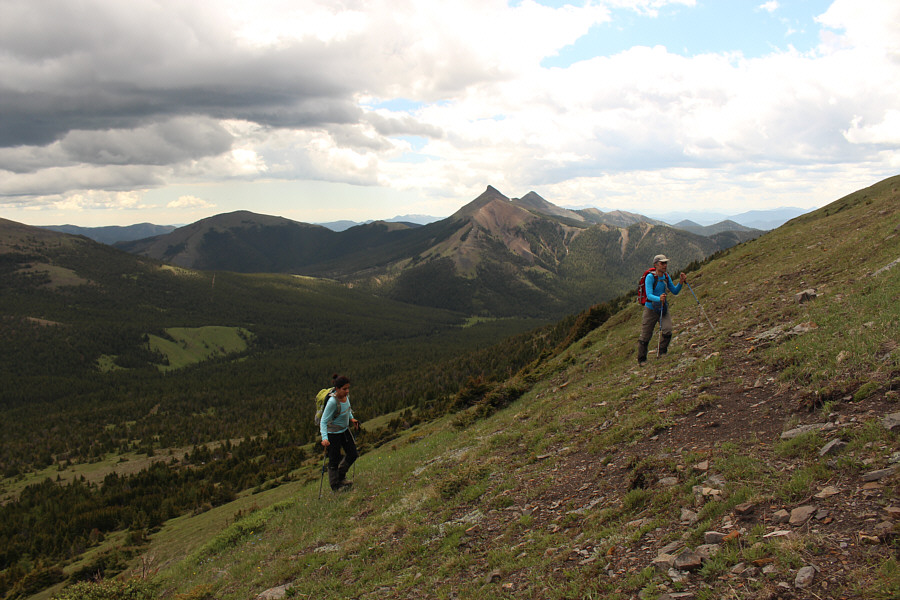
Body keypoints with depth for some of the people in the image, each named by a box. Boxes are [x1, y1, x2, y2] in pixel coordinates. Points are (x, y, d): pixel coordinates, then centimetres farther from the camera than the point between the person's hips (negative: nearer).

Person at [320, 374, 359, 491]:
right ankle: (335, 486, 25)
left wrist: (351, 419, 3)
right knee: (334, 460, 5)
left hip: (344, 429, 8)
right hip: (333, 433, -8)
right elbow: (323, 421, -29)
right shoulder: (332, 402, -31)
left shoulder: (345, 395, -8)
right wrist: (324, 438, -38)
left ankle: (341, 476, 38)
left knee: (353, 454, 15)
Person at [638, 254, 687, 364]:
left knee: (667, 331, -15)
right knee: (645, 336, 2)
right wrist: (659, 299, -46)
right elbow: (649, 295, -27)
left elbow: (674, 291, 8)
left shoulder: (666, 276, 3)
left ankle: (662, 353, 7)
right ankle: (641, 360, 19)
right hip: (650, 309, -5)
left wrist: (680, 283, -10)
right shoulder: (650, 277, -17)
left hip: (663, 309, 5)